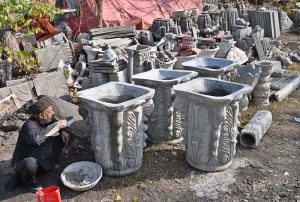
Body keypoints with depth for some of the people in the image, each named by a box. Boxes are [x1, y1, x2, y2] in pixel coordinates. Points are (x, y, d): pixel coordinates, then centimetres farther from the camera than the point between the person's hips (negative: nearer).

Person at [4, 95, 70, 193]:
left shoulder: (48, 120, -9)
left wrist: (63, 131, -13)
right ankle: (29, 182, -5)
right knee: (30, 163, -41)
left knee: (62, 138, -1)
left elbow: (58, 124, 11)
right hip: (24, 162, -7)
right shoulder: (30, 125, -30)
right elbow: (36, 138, -51)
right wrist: (57, 126, -41)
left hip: (41, 159, 7)